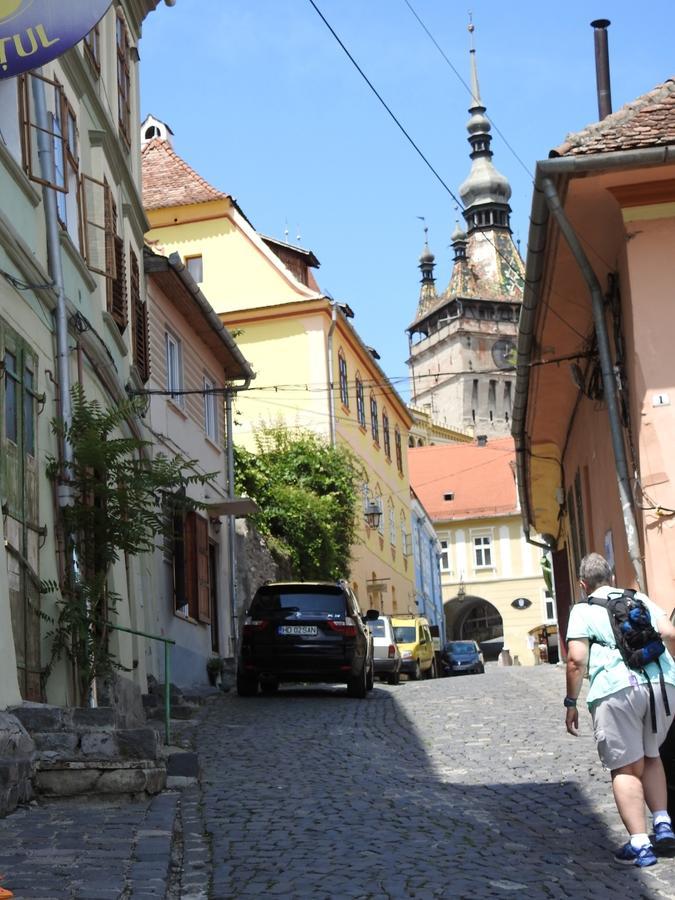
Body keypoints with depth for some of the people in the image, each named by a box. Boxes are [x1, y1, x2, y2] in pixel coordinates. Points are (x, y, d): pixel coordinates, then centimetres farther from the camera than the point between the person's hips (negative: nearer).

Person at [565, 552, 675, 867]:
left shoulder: (583, 610, 8)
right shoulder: (639, 599, 21)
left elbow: (576, 659, -2)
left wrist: (571, 703, 4)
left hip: (616, 690, -4)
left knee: (626, 769, 3)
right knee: (649, 756, 24)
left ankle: (639, 845, -4)